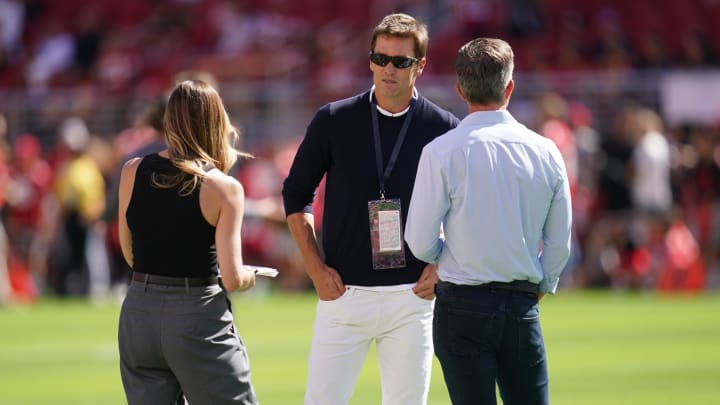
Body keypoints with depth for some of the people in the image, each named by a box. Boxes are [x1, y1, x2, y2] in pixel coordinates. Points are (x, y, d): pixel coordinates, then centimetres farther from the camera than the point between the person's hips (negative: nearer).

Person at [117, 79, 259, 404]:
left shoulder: (132, 172, 2)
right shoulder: (224, 188, -10)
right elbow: (232, 279, -12)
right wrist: (248, 278, 9)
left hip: (138, 315, 4)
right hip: (199, 317, -4)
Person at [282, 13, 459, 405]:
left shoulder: (443, 129, 0)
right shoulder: (333, 120, 0)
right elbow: (295, 195, 9)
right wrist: (315, 268, 1)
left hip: (412, 297, 0)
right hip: (343, 294, 0)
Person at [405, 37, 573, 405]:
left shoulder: (442, 152, -9)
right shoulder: (545, 151, 1)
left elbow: (420, 243, -6)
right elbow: (560, 244, 7)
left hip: (463, 307, -3)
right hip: (522, 308, 3)